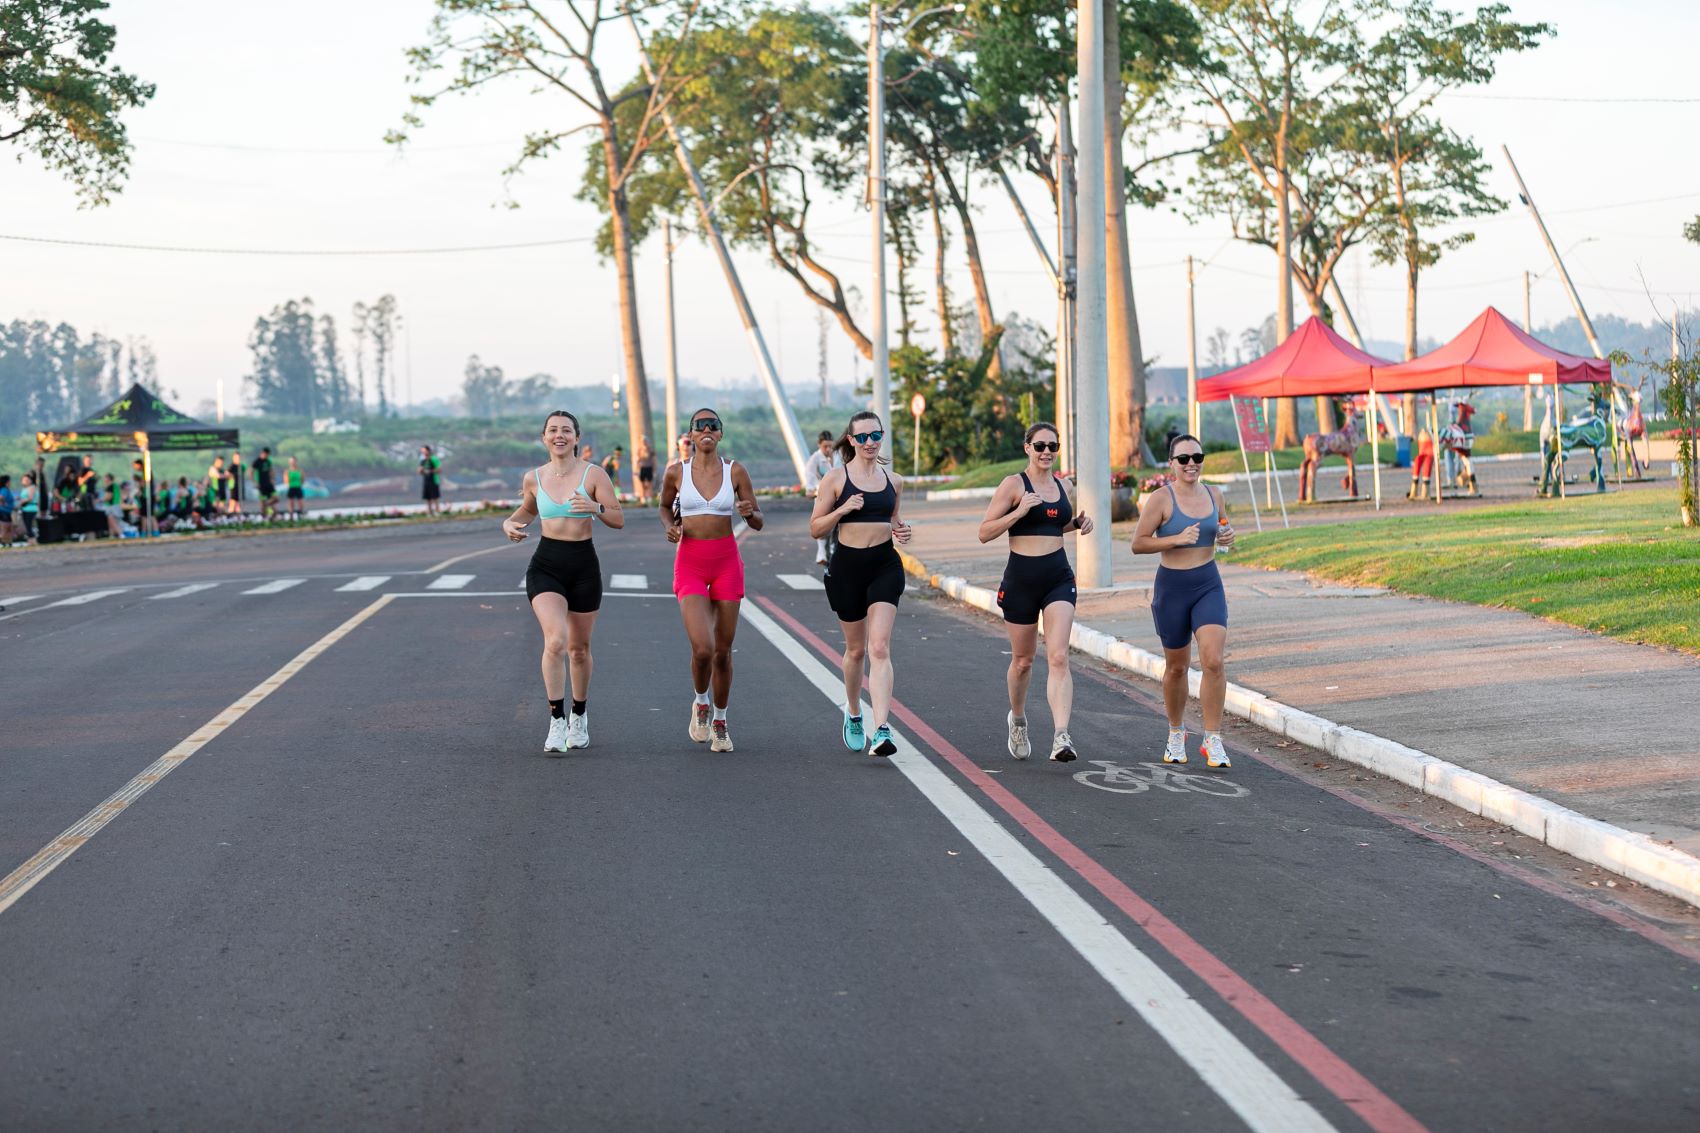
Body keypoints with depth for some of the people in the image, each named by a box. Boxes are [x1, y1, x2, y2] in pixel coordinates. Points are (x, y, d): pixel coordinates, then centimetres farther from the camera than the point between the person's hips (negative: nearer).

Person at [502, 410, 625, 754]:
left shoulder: (593, 474, -5)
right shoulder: (534, 478, 4)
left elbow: (619, 520, -6)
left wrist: (595, 508, -25)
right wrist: (510, 523, 4)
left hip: (584, 566, 0)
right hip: (545, 566, 0)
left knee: (578, 648, 12)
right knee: (556, 641, -21)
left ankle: (579, 718, 34)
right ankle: (556, 722, -14)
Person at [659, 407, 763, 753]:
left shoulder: (735, 471, -1)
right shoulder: (676, 472, -1)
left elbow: (758, 523, 4)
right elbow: (665, 506, 18)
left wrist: (749, 512, -19)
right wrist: (671, 526, -3)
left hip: (727, 563, 1)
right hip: (690, 565, -1)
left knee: (722, 650, 7)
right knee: (702, 649, -17)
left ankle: (720, 722, 26)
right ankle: (700, 703, 14)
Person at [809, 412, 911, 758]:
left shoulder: (893, 481, 8)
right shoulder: (836, 478, -2)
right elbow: (815, 528, -2)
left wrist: (900, 529, 2)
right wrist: (842, 509, -18)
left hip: (885, 565, 1)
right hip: (847, 565, -1)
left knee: (879, 648, -13)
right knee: (856, 649, 12)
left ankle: (882, 730, -21)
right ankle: (853, 712, 39)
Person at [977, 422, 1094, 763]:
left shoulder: (1064, 486, 10)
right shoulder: (1014, 484, -6)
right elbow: (984, 532, -8)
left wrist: (1079, 523, 7)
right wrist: (1019, 511, -20)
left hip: (1059, 578, 3)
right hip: (1021, 578, -3)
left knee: (1058, 657, -13)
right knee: (1023, 660, 12)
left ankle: (1061, 737, -22)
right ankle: (1017, 719, 40)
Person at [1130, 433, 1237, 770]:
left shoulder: (1213, 496, 4)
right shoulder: (1161, 499, -11)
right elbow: (1138, 543, -12)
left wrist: (1226, 537, -3)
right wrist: (1177, 539, -23)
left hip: (1209, 585, 3)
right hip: (1172, 587, -3)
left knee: (1213, 662, -13)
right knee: (1176, 666, 11)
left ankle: (1213, 741, -5)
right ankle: (1176, 733, 34)